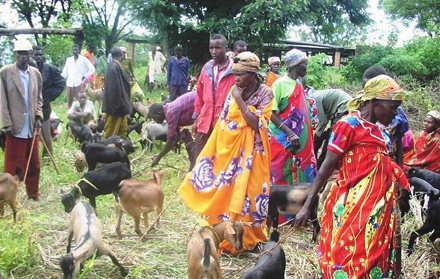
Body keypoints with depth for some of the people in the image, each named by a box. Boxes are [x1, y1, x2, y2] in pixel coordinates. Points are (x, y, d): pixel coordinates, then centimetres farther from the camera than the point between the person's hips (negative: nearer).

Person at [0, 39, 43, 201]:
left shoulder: (36, 73, 7)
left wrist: (39, 116, 2)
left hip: (32, 127, 4)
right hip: (15, 127, -4)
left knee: (34, 164, 13)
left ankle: (33, 192, 28)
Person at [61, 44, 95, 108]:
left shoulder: (83, 59, 4)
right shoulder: (69, 59, 15)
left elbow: (92, 69, 3)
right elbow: (65, 72, 17)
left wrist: (85, 77, -3)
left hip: (79, 83, -4)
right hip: (70, 83, 4)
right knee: (69, 102, 4)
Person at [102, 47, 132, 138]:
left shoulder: (117, 66, 9)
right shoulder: (114, 67, -21)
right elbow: (115, 88, -25)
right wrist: (118, 105, -24)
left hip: (120, 106, 10)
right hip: (116, 105, -10)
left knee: (122, 129, 18)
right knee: (111, 131, 0)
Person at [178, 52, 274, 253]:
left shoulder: (265, 94, -8)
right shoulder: (234, 92, 5)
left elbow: (256, 124, -19)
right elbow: (223, 123, 9)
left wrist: (240, 100, -17)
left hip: (250, 154, -4)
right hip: (229, 150, 5)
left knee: (246, 194, 0)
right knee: (224, 193, 7)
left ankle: (247, 238, 15)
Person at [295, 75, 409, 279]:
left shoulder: (377, 130, 13)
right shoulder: (349, 125, -11)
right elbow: (328, 166, -12)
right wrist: (307, 206, -14)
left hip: (378, 207, 8)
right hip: (352, 206, -8)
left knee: (372, 258, 13)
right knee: (347, 256, -3)